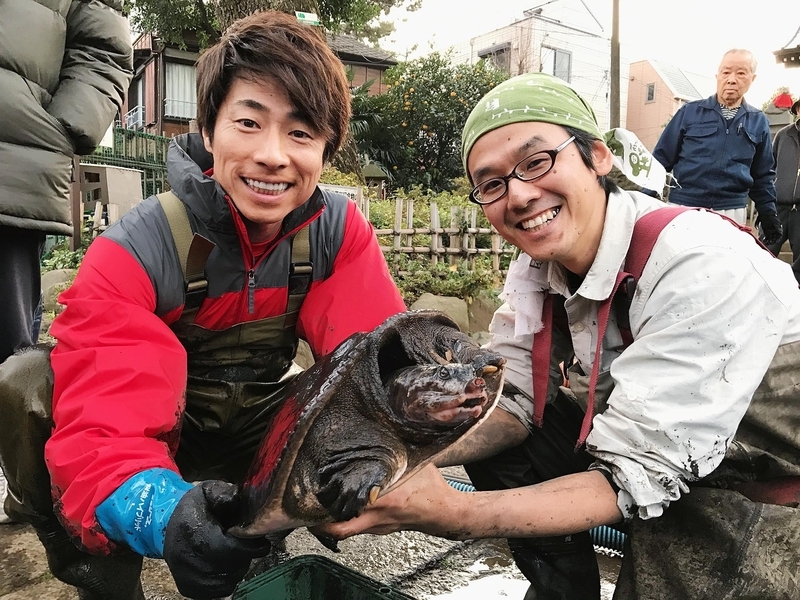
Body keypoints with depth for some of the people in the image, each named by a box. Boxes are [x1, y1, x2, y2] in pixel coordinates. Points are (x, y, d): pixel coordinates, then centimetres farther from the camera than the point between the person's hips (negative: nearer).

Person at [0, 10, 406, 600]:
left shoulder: (341, 232, -17)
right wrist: (161, 512, -54)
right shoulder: (134, 250, -25)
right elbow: (103, 430, -33)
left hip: (259, 429, 2)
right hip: (162, 426, -1)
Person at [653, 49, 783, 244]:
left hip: (732, 213, 2)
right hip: (683, 207, -2)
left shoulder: (758, 122, 11)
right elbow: (661, 158, 3)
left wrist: (768, 212, 10)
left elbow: (763, 174, 16)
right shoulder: (690, 111, 3)